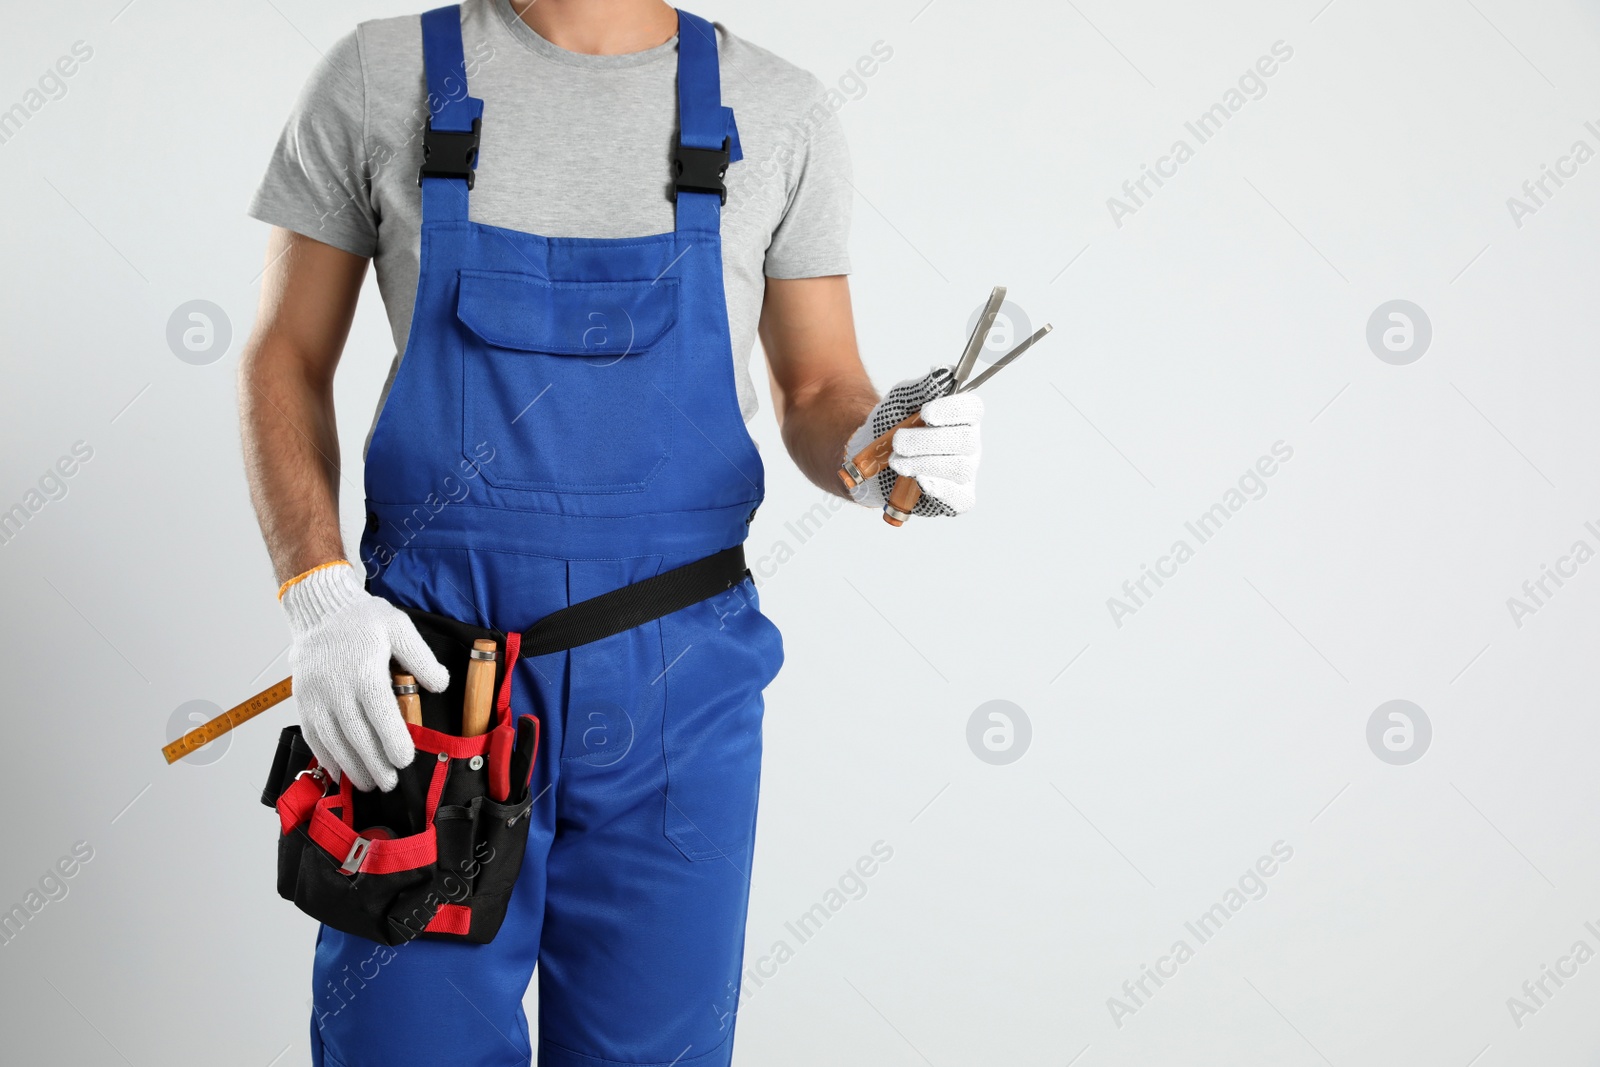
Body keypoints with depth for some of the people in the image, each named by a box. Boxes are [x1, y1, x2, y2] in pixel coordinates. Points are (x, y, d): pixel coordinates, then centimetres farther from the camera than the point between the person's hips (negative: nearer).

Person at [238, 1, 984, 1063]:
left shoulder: (781, 112, 3)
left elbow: (818, 390, 9)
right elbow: (287, 361, 5)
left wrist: (876, 444, -15)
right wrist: (320, 595, -10)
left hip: (676, 693, 1)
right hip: (425, 669, -1)